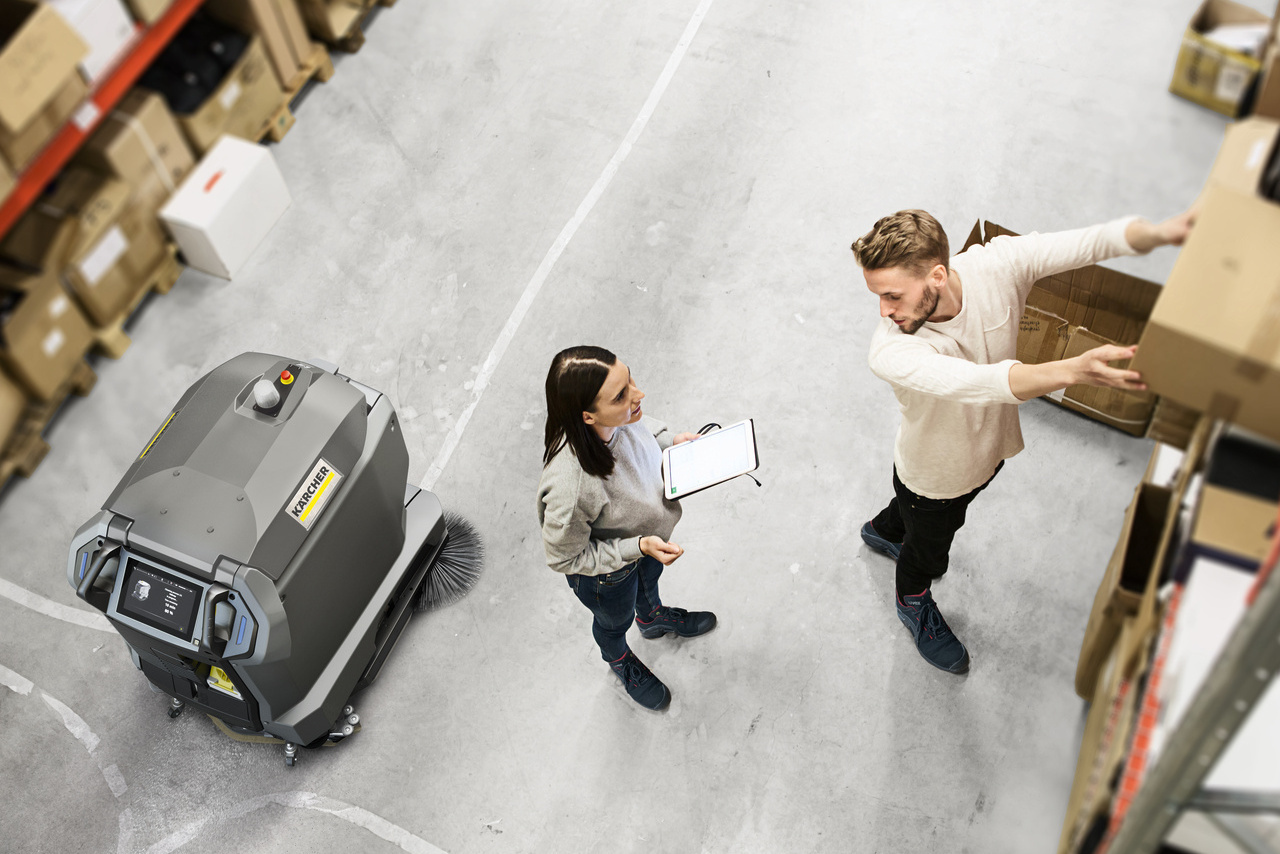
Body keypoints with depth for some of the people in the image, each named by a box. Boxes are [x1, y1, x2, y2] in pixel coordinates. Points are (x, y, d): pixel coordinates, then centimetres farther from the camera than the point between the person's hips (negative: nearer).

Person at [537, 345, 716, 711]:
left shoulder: (619, 417, -31)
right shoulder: (571, 488, -50)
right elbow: (564, 558, -29)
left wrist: (670, 439, -15)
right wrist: (638, 547, -34)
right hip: (607, 573, -5)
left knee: (649, 576, 38)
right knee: (615, 620, 31)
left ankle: (652, 617, 74)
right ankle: (620, 661, 66)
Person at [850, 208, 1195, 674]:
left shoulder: (996, 266, -32)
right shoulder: (890, 352, -44)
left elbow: (1092, 241, -36)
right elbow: (976, 383, -59)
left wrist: (1160, 232, -56)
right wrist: (1073, 370, -73)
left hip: (987, 449, 4)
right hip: (933, 476, -4)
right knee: (927, 553, 26)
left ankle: (883, 529, 71)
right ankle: (914, 603, 63)